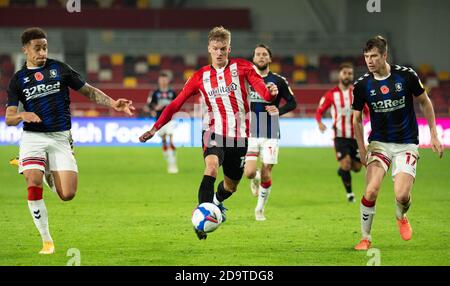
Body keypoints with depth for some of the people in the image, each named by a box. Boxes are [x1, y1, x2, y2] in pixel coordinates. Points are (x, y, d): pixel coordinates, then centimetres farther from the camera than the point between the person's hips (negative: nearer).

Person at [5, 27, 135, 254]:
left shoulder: (59, 69, 6)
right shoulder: (18, 79, 5)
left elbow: (88, 91, 12)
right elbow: (9, 118, 2)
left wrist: (113, 103, -2)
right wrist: (23, 115, -21)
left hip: (60, 138, 1)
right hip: (33, 138, -1)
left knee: (67, 194, -9)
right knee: (34, 186, -20)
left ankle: (51, 176, 28)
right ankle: (46, 241, -6)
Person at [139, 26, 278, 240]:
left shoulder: (242, 67, 1)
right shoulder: (200, 77, 3)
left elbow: (259, 85, -12)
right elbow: (176, 104, 4)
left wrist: (270, 92, -37)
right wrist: (155, 128, -4)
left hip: (239, 135, 2)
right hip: (213, 132, -2)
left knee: (231, 185, 14)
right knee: (212, 166, -32)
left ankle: (216, 203, 48)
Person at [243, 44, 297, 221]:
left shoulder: (278, 81, 1)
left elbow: (292, 102, 6)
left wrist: (279, 110, -12)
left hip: (270, 135, 0)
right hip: (250, 134, 0)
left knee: (266, 174, -1)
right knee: (249, 172, -13)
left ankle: (260, 209, 18)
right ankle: (255, 179, 25)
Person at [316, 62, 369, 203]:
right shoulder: (331, 94, -4)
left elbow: (367, 111, 7)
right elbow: (319, 111, 3)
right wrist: (320, 123, -18)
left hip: (356, 136, 3)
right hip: (340, 136, -3)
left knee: (356, 167, 6)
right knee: (346, 164, -17)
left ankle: (342, 169, 42)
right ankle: (349, 193, 3)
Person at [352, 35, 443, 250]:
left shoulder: (406, 75, -10)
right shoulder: (362, 85, -7)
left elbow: (425, 103, 4)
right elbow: (356, 119, 7)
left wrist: (434, 135, 4)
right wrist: (362, 150, 3)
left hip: (407, 144, -1)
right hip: (379, 142, 1)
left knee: (402, 195, -14)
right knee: (371, 191, -18)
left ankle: (401, 217, 23)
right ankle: (366, 238, 1)